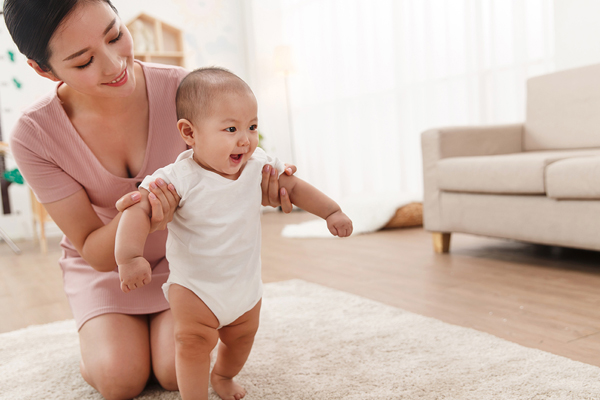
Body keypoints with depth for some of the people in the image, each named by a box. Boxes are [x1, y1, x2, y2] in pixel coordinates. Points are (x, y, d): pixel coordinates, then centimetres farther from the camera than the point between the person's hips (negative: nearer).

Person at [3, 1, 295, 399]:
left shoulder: (178, 87, -26)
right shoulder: (33, 137, -25)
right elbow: (94, 252, -20)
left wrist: (260, 176, -34)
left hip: (177, 253, 1)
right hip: (103, 265, 0)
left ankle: (160, 323, 22)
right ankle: (100, 330, 21)